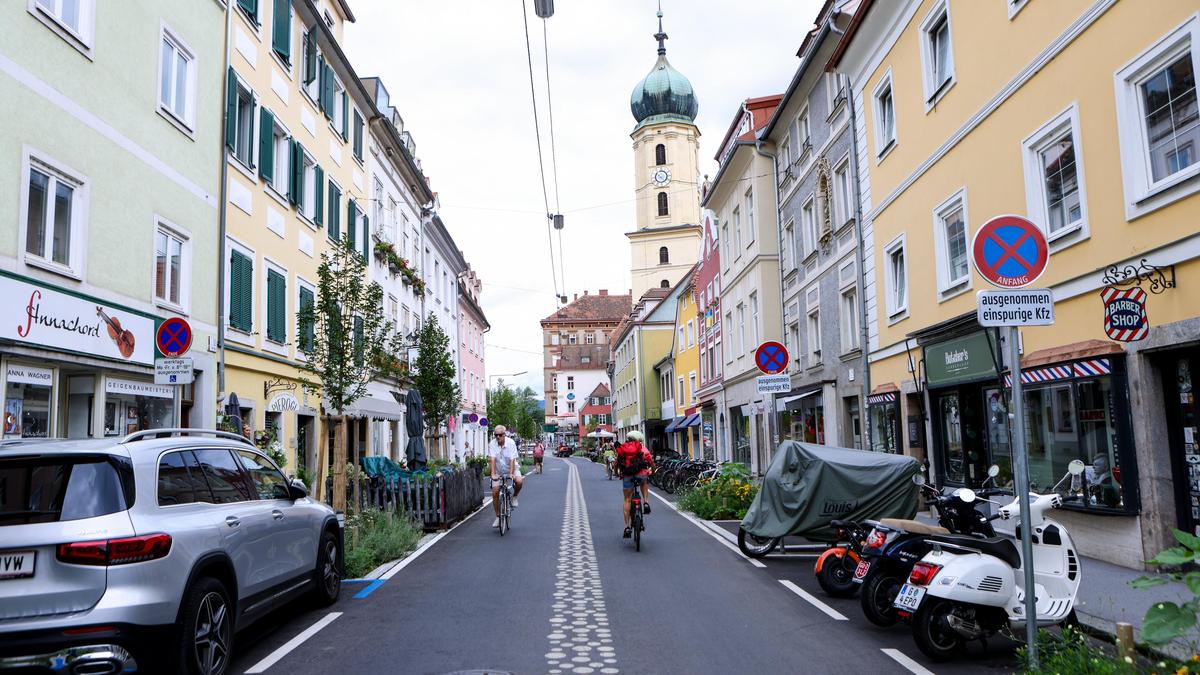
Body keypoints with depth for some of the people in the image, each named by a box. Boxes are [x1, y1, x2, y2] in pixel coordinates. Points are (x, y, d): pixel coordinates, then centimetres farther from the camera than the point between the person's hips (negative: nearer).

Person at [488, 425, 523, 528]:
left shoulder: (510, 443, -18)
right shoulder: (492, 444, -15)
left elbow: (512, 460, -24)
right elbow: (492, 459, -23)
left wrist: (511, 474, -34)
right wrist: (493, 474, -33)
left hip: (510, 469, -1)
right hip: (498, 471, 1)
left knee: (519, 481, -30)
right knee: (495, 493, -9)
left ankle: (514, 497, 2)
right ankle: (498, 517, 6)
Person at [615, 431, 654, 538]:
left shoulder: (621, 449, 18)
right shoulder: (642, 448, 13)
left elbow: (616, 464, 18)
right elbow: (652, 463, 11)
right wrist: (652, 470, 31)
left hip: (627, 476, 1)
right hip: (641, 474, -1)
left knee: (627, 500, 11)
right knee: (644, 483, 36)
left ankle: (627, 526, 6)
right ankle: (646, 502, 15)